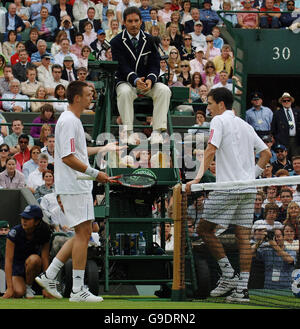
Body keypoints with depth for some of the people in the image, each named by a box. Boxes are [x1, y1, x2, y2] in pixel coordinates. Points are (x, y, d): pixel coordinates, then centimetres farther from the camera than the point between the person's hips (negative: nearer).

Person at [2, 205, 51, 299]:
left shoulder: (43, 234, -17)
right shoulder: (15, 232, -22)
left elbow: (45, 259, -17)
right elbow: (8, 260, -25)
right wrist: (9, 288, -32)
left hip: (33, 266, 2)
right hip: (16, 266, -1)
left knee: (34, 259, -35)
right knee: (18, 293, -28)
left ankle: (28, 287, -11)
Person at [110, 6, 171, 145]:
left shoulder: (150, 40, 5)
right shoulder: (116, 42, -3)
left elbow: (155, 65, 0)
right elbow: (122, 66, -14)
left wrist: (150, 80, -23)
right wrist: (135, 80, -33)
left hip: (147, 81, 3)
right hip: (126, 81, -3)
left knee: (164, 90, -27)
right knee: (124, 92, -37)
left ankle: (157, 131, -29)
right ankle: (129, 132, -35)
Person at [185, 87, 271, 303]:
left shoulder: (220, 120, -2)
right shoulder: (246, 125, 20)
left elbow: (211, 150, -13)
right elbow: (266, 152, 21)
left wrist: (198, 177, -16)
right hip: (248, 189, 7)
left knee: (205, 228, 4)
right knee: (244, 237, 3)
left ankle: (228, 275, -2)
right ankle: (242, 289, -2)